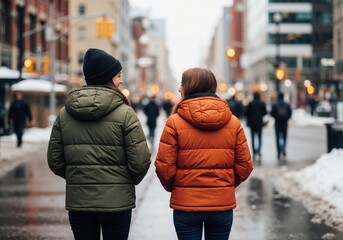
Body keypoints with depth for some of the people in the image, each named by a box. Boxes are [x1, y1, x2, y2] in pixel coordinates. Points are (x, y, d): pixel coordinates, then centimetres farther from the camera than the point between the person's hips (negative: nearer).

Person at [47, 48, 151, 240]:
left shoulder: (64, 114, 3)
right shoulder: (124, 113, -10)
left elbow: (55, 160, 5)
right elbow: (140, 160, -12)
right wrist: (129, 181, 7)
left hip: (77, 201, 4)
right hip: (116, 201, -3)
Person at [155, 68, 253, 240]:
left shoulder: (175, 122, -9)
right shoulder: (233, 122, 0)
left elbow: (164, 166, -10)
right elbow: (245, 166, 0)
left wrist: (172, 187, 9)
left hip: (186, 204, -2)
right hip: (223, 204, 2)